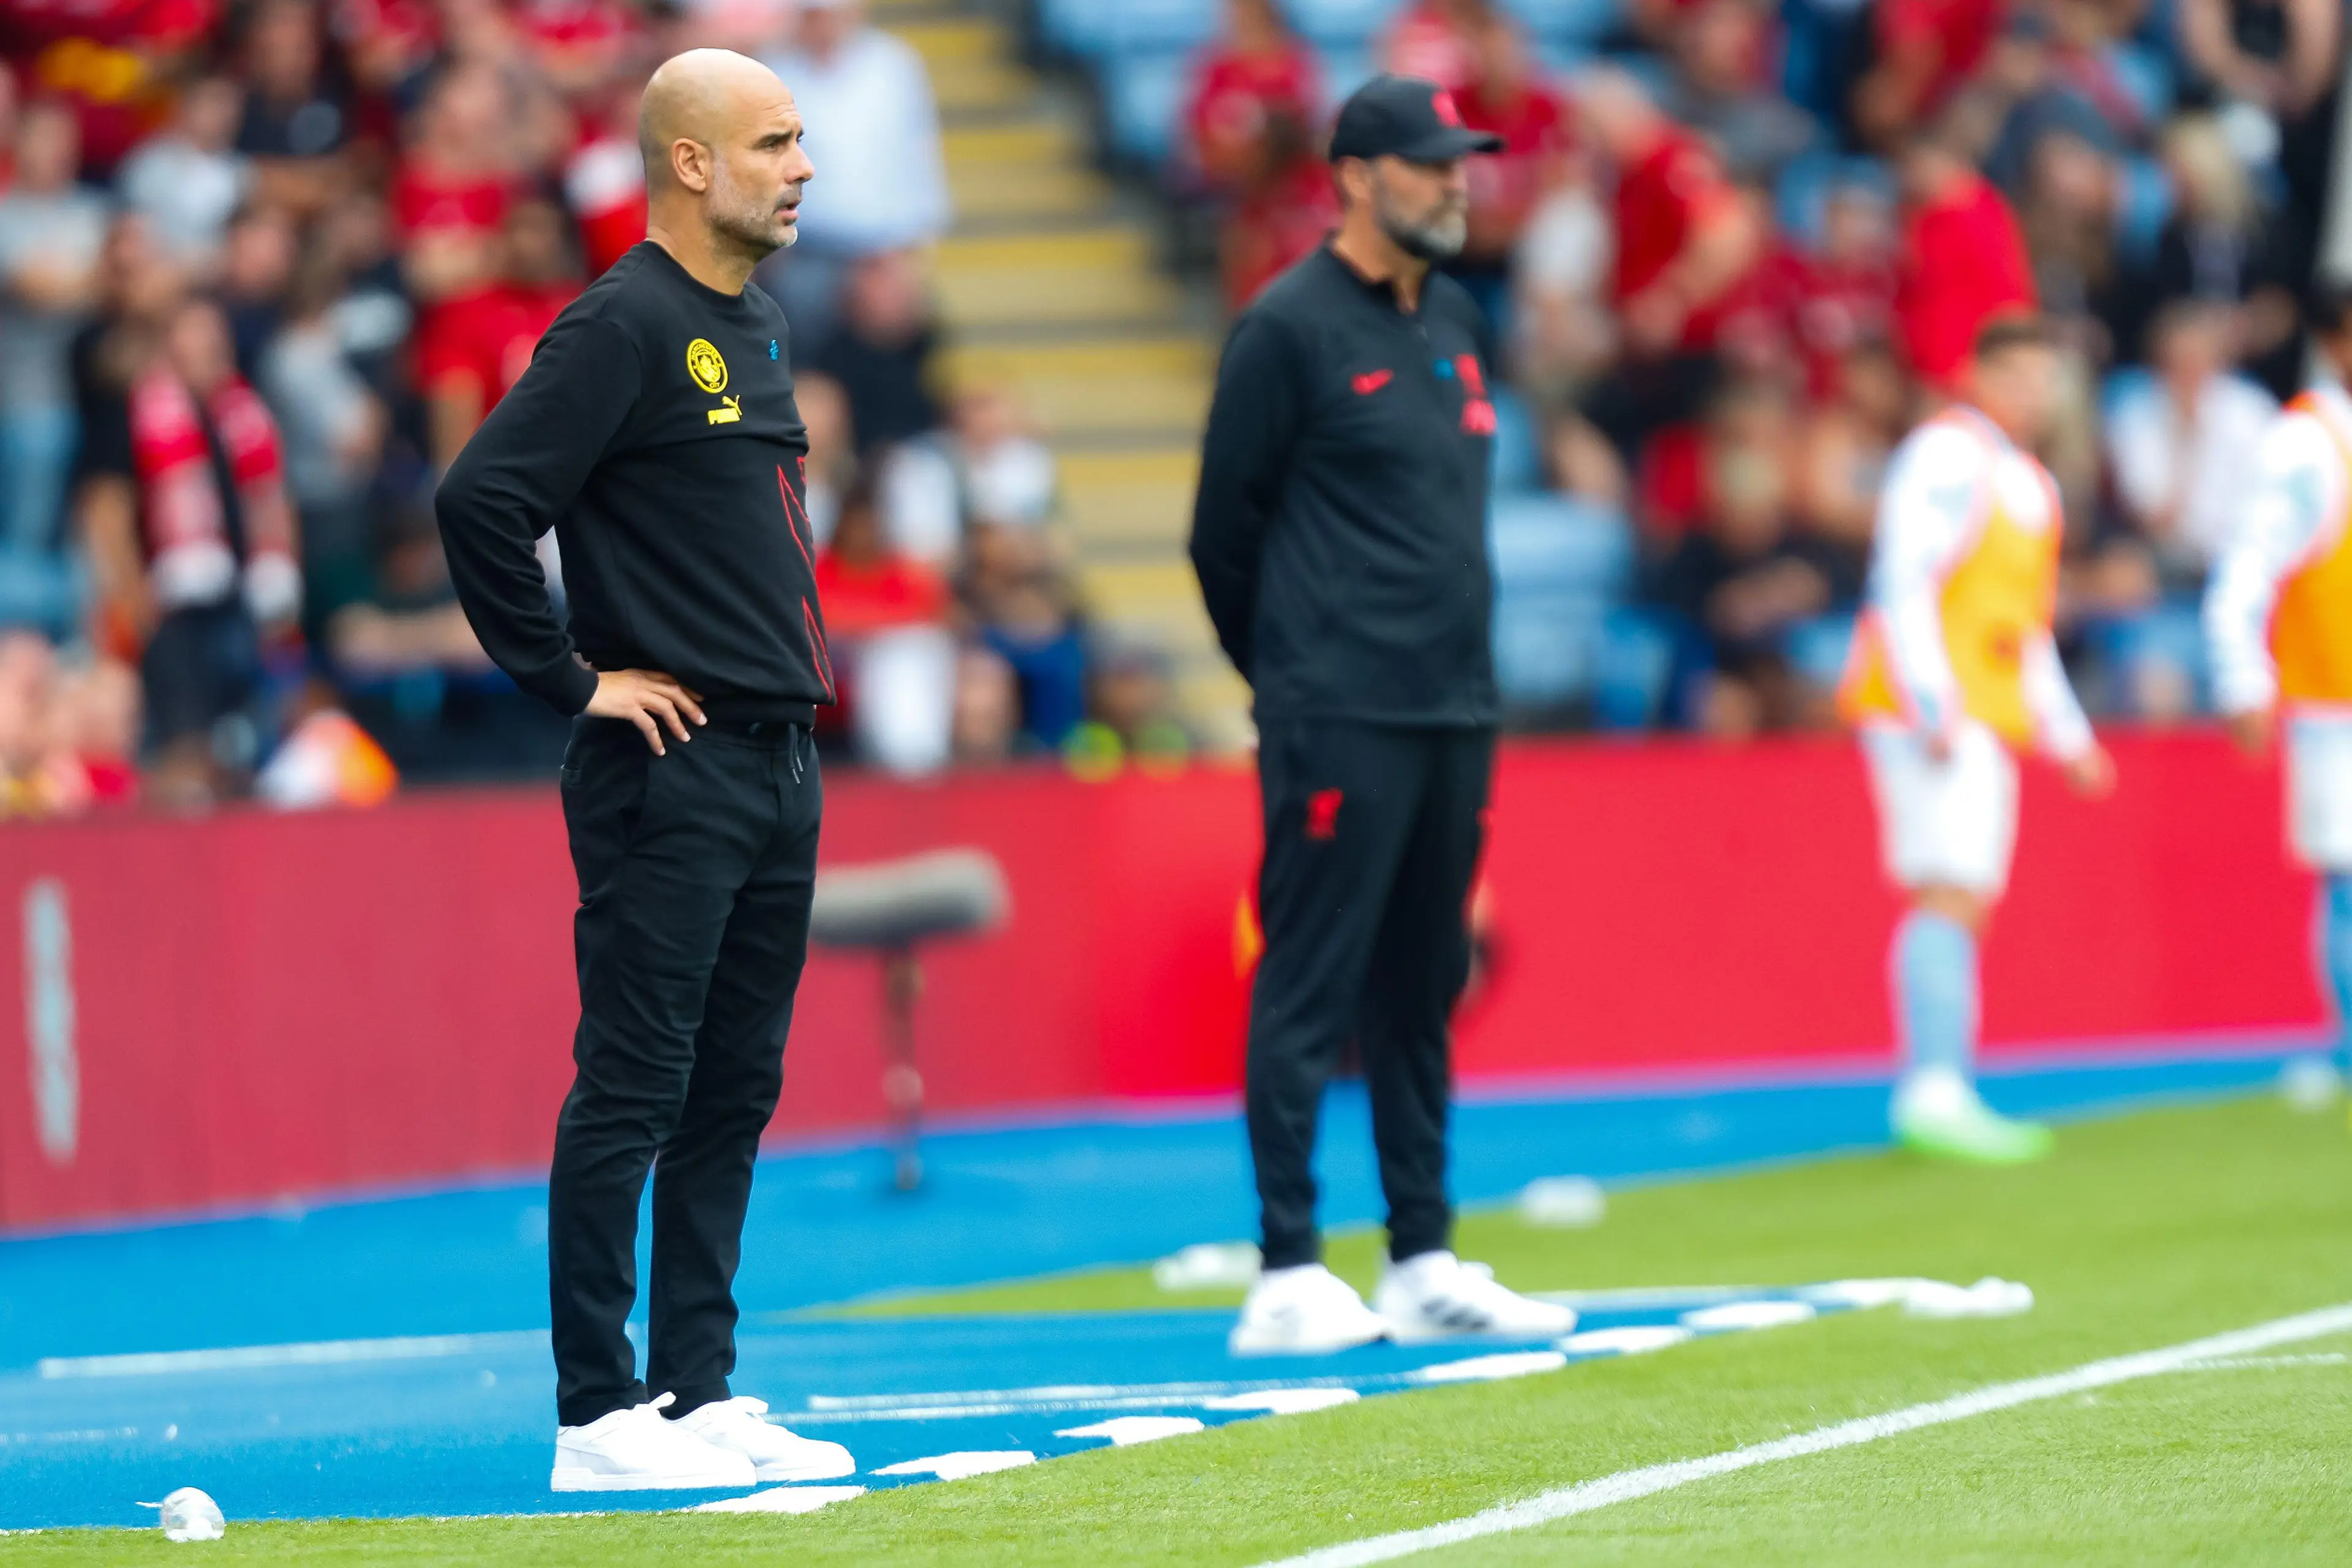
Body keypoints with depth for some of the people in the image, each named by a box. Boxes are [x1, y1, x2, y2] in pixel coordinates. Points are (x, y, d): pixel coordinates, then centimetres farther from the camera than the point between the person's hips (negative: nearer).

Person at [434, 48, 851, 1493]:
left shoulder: (756, 326, 16)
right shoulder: (623, 329, -12)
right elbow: (482, 501, -21)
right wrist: (574, 679, -15)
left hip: (778, 761, 9)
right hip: (670, 769, -9)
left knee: (733, 1097, 11)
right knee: (633, 1091, -6)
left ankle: (702, 1396, 16)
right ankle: (602, 1418, -4)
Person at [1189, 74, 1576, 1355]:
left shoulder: (1453, 321, 14)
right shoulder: (1290, 331, -9)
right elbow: (1227, 530, -5)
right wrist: (1296, 683, 3)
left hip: (1454, 717, 8)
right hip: (1339, 723, -8)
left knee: (1422, 990, 11)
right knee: (1309, 991, -6)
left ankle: (1424, 1267, 16)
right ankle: (1289, 1281, -5)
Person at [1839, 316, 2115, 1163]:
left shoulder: (2031, 484, 22)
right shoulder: (1948, 457, -8)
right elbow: (1901, 584, -16)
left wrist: (2068, 736, 26)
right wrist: (1933, 707, -22)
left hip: (1984, 723, 10)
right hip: (1929, 712, -10)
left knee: (1962, 906, 6)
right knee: (1952, 893, -18)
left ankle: (1942, 1097, 6)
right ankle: (1934, 1090, -26)